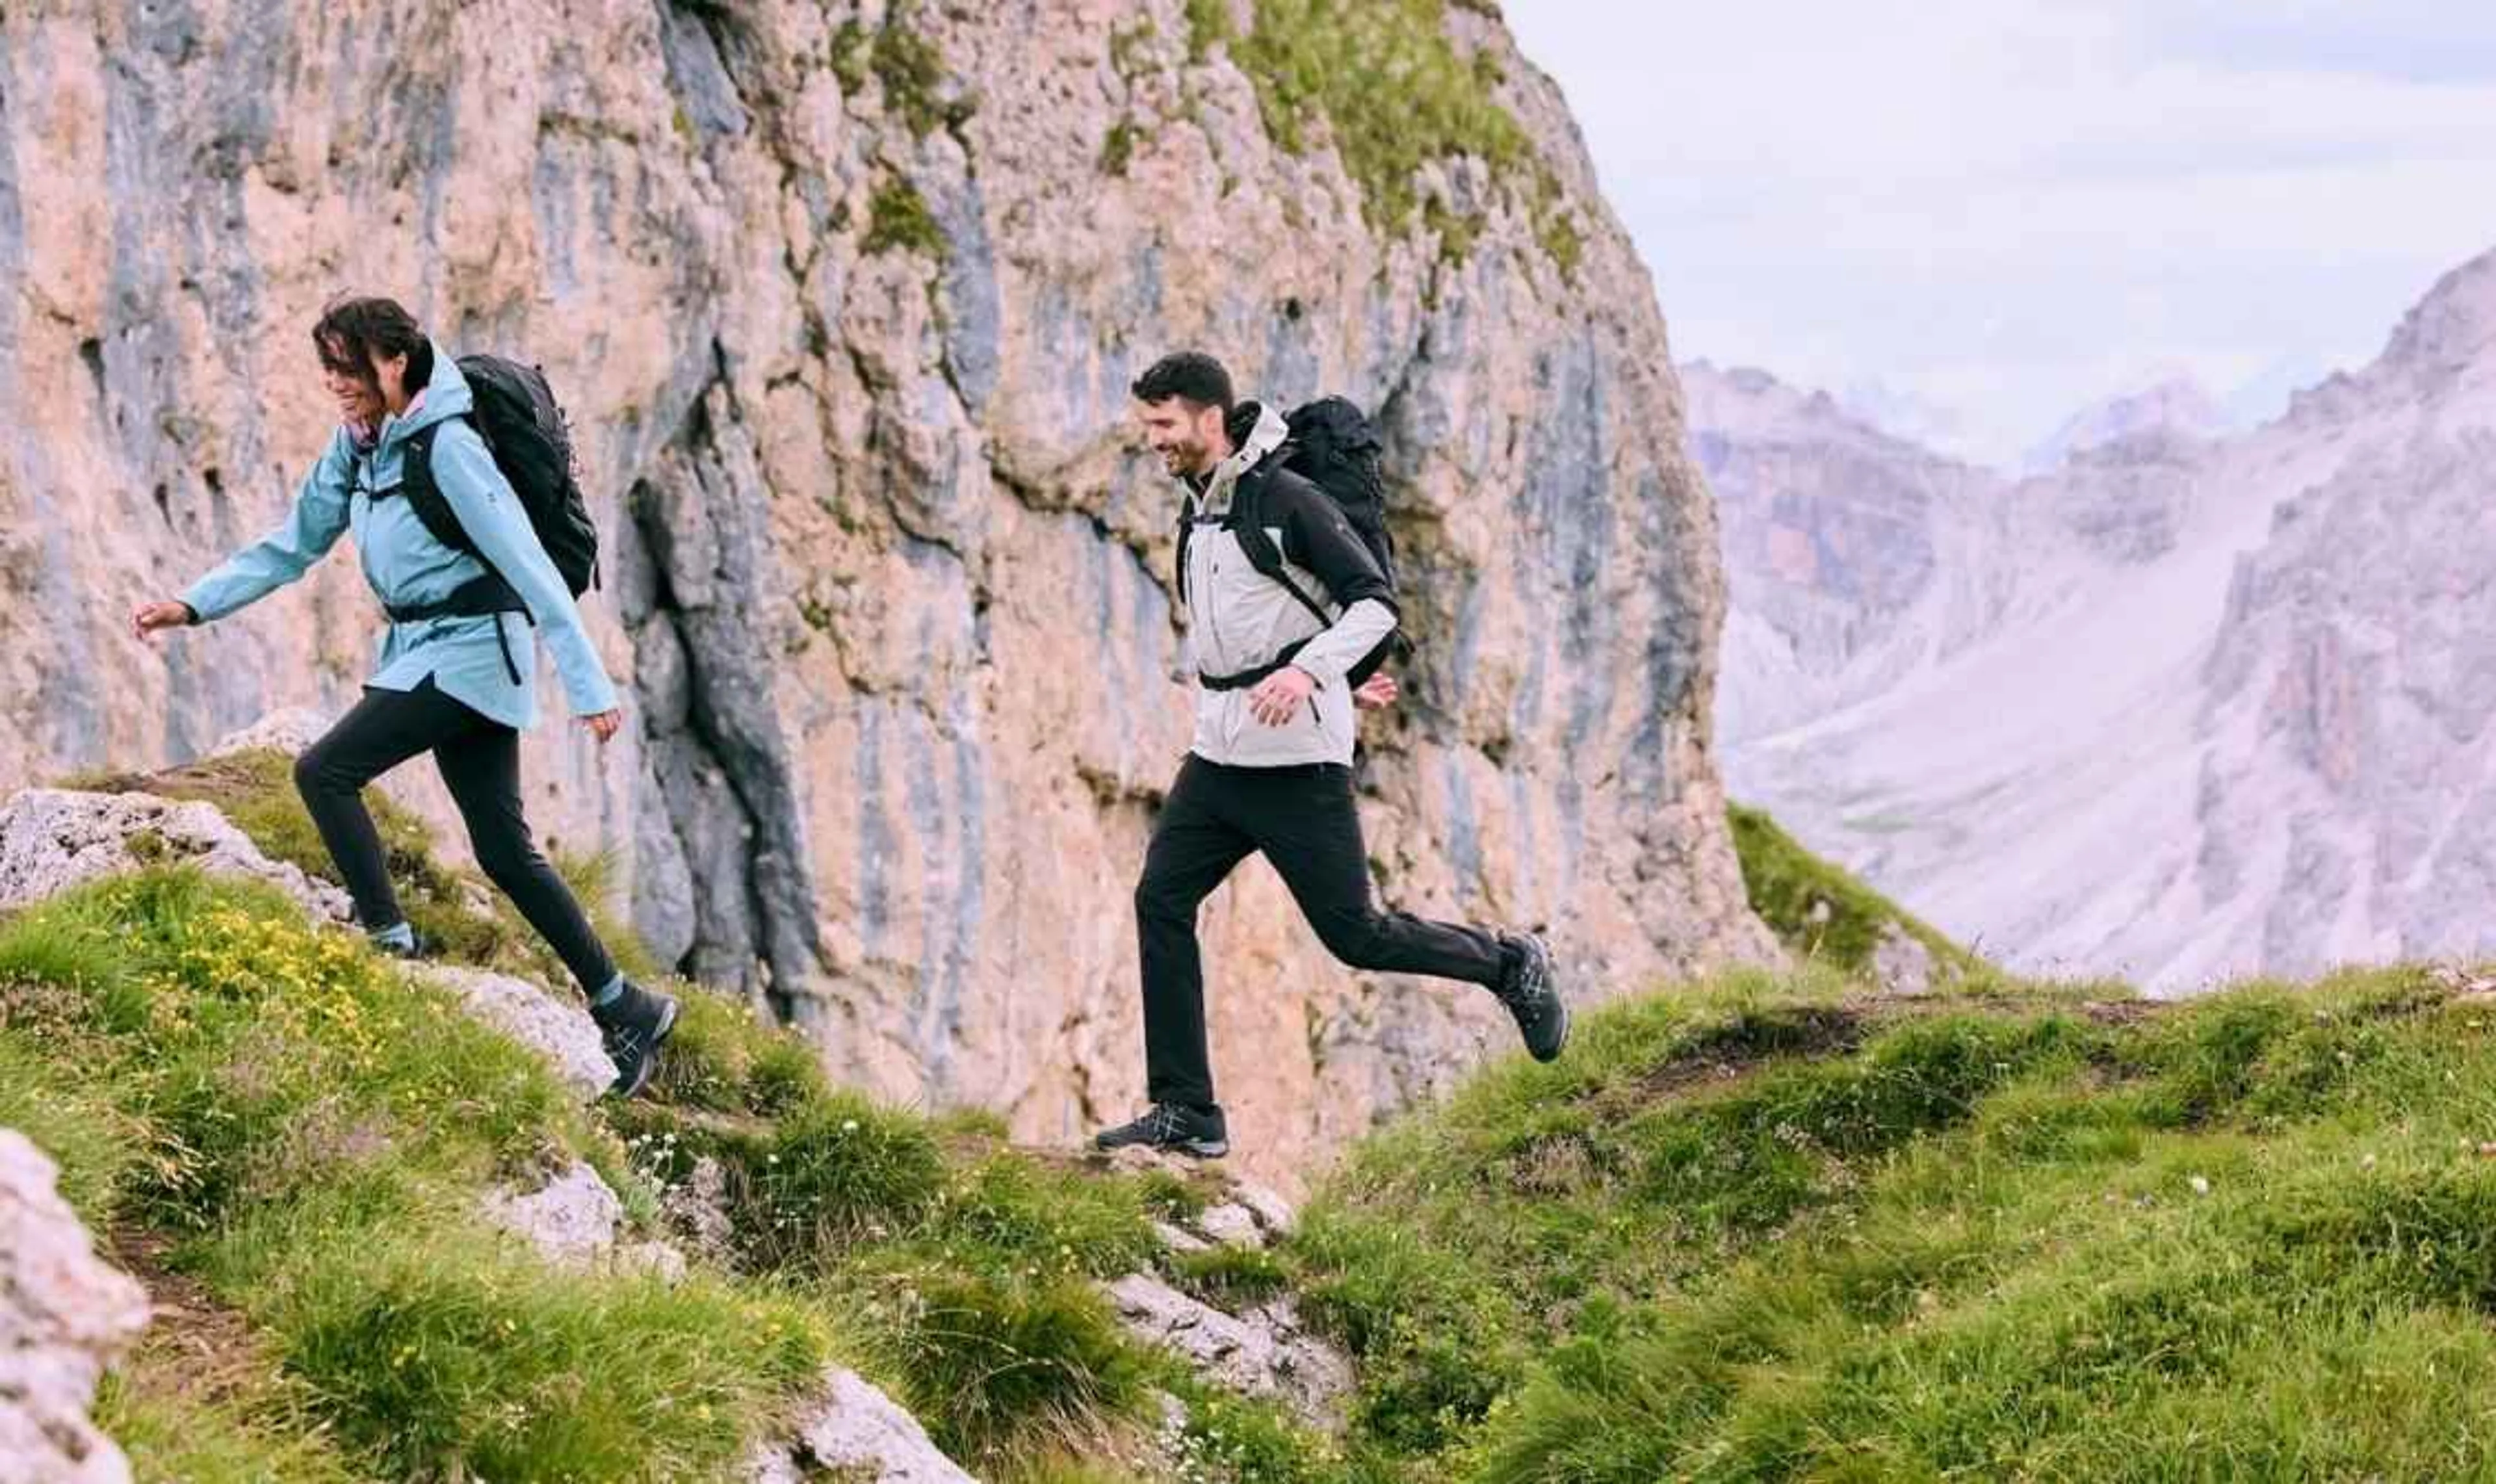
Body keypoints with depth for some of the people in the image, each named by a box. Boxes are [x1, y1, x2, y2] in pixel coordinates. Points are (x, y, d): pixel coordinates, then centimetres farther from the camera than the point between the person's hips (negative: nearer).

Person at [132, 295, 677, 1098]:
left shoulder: (446, 446, -18)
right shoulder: (356, 446, 8)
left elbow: (529, 565, -19)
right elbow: (291, 546, 14)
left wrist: (588, 684, -21)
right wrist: (192, 604, 3)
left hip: (470, 647, -9)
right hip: (422, 648, 9)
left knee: (325, 771, -15)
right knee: (506, 852, 10)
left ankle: (390, 943, -8)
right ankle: (626, 1008, 15)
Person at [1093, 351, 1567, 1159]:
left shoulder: (1287, 500, -12)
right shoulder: (1196, 517, 14)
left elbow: (1375, 601, -16)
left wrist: (1310, 671, -29)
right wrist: (1338, 681, 25)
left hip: (1297, 761, -8)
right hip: (1217, 758, 8)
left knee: (1353, 934, -3)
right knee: (1161, 902, -4)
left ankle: (1509, 964, 21)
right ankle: (1186, 1113, -1)